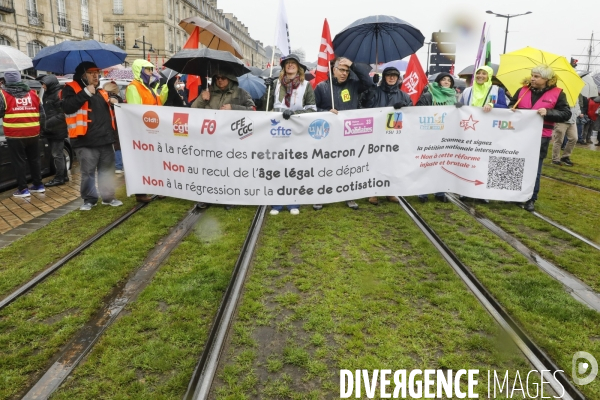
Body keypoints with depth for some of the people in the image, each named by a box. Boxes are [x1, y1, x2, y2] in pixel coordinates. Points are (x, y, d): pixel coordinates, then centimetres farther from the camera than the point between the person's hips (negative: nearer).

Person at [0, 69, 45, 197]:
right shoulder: (32, 93, 8)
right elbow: (41, 114, 11)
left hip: (15, 135, -4)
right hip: (33, 134, 4)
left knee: (18, 162, 3)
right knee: (34, 159, 15)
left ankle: (23, 189, 5)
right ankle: (38, 185, 21)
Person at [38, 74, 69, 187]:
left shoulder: (59, 94, -15)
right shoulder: (47, 94, 15)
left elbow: (62, 115, -20)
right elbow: (46, 112, 20)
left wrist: (47, 124, -21)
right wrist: (45, 125, 7)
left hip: (57, 130, -9)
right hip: (51, 130, 9)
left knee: (57, 154, -3)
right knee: (58, 154, 15)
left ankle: (59, 178, 5)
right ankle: (64, 176, 24)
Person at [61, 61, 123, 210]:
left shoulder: (101, 91, 19)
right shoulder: (71, 89, -1)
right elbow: (67, 107, -19)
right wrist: (86, 93, -18)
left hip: (105, 139, 6)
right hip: (86, 141, -6)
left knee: (107, 170, 12)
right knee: (88, 172, 0)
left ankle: (108, 197, 22)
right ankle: (89, 199, 13)